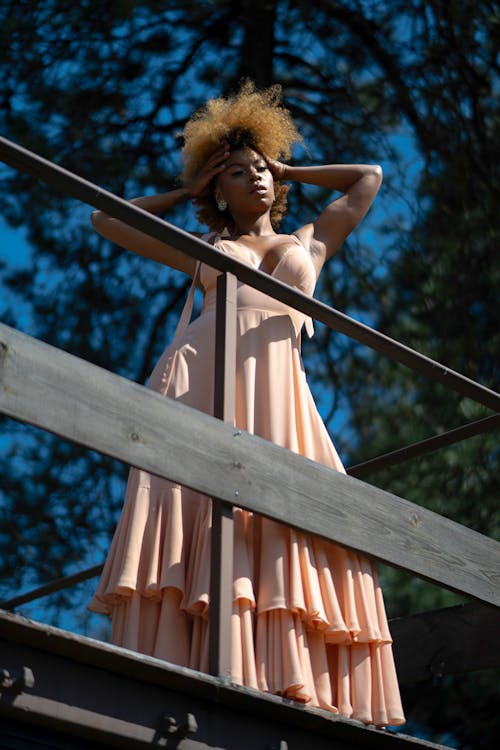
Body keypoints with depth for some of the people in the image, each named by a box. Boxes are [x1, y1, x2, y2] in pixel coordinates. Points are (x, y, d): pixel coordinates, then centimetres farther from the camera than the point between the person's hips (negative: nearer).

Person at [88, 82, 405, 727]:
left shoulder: (309, 241, 30)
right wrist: (185, 192, 38)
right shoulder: (202, 248, 28)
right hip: (201, 376, -1)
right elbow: (105, 218, 34)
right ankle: (177, 675, -29)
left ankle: (277, 678, -26)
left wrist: (289, 171, 41)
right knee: (191, 511, -20)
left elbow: (369, 177, 41)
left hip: (276, 390, 1)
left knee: (293, 526, -18)